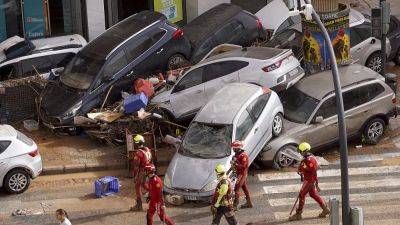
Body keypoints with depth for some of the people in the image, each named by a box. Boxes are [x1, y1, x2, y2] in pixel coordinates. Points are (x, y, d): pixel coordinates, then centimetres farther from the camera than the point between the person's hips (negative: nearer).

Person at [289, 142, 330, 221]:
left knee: (301, 195, -2)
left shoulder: (310, 160, -26)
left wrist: (316, 185, -22)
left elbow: (314, 172, -24)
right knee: (313, 194, 18)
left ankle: (298, 214, 7)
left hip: (309, 181, -10)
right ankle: (325, 209, 25)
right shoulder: (307, 157, 5)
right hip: (308, 179, 10)